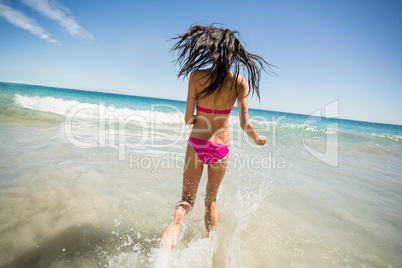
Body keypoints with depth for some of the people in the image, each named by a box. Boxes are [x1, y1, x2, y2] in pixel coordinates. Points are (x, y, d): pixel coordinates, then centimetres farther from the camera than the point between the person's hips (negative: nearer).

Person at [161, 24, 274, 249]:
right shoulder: (241, 83, -8)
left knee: (188, 197, 13)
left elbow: (188, 119, -8)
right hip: (221, 146, 1)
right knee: (211, 200, 22)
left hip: (196, 144, -1)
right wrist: (257, 138, 12)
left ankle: (175, 221, -19)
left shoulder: (196, 76, -10)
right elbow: (244, 123, -9)